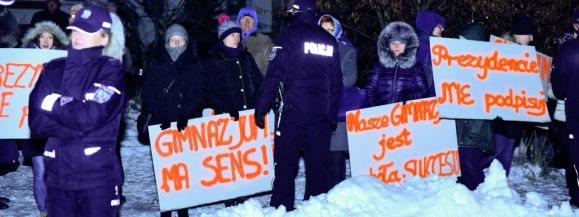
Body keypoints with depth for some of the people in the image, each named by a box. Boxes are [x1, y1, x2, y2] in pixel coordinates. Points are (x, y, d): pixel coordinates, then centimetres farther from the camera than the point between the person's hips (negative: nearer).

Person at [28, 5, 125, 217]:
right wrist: (78, 126, -11)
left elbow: (91, 116, -16)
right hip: (58, 174, 4)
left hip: (98, 176, -4)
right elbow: (36, 121, -1)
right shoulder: (53, 70, 9)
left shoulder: (110, 71, -2)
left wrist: (54, 104, -4)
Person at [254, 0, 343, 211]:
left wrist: (261, 108, -6)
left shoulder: (289, 35, -2)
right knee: (318, 164, 9)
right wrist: (333, 115, 20)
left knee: (285, 164, -1)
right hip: (321, 113, 4)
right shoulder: (330, 41, 13)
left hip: (293, 109, -4)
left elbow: (274, 74, -9)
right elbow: (336, 83, 15)